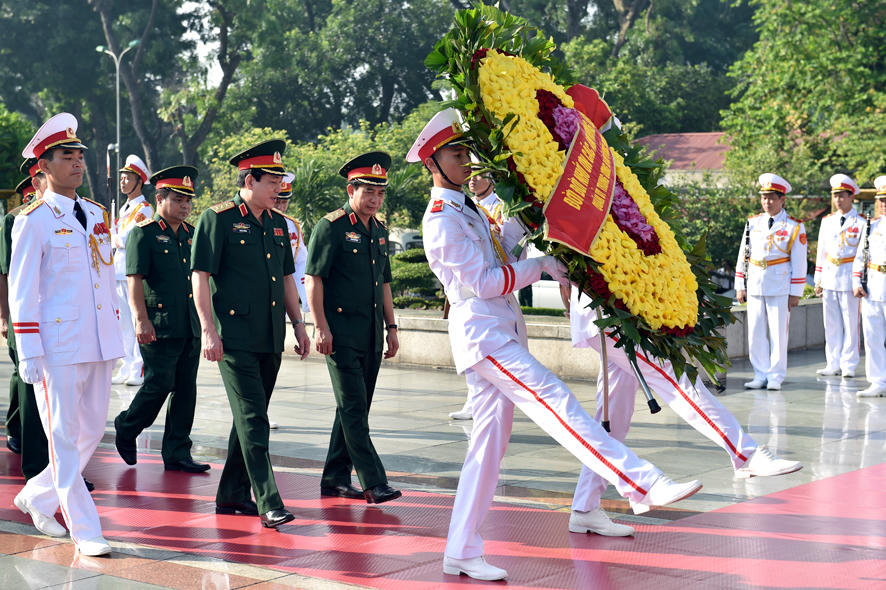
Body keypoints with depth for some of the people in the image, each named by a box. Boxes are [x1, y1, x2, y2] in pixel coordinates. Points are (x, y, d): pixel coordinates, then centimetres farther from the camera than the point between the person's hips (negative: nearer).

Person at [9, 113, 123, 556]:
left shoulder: (97, 215, 13)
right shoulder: (33, 220, -5)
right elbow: (21, 291, -7)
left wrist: (115, 336, 15)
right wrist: (28, 353, -12)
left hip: (99, 345, 7)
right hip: (57, 347, -7)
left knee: (92, 431, 12)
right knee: (64, 437, -1)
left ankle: (36, 497, 32)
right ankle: (85, 531, 4)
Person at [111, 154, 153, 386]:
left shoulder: (144, 208, -9)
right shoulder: (124, 208, 18)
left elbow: (126, 239, -16)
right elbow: (117, 239, 18)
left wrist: (115, 239, 1)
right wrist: (119, 239, -1)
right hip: (119, 271, 9)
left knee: (138, 321, -6)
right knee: (124, 321, 10)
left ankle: (140, 369, -3)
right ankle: (128, 367, 16)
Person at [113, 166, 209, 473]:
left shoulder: (191, 233, 16)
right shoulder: (143, 234, -5)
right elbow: (134, 279, -11)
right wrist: (141, 320, -19)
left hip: (190, 327, 7)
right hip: (159, 328, -6)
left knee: (186, 389, 5)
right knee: (159, 384, -6)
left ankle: (177, 454, 11)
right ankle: (126, 428, 20)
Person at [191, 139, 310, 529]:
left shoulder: (277, 223, 14)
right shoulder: (218, 219, -7)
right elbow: (200, 276, -10)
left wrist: (298, 323, 15)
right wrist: (208, 330, -15)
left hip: (270, 337, 7)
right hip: (235, 338, -7)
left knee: (250, 418, 12)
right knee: (253, 419, -10)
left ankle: (232, 495, 22)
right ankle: (269, 504, -11)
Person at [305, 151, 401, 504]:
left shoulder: (380, 231, 15)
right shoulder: (331, 227, -7)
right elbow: (313, 279, -11)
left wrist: (391, 327, 16)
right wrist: (320, 327, -16)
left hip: (371, 335, 8)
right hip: (341, 333, -8)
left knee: (354, 409, 10)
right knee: (353, 408, -8)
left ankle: (335, 479, 18)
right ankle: (373, 483, -8)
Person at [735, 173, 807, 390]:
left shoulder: (794, 227, -1)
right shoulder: (753, 223, 9)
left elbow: (799, 262, -1)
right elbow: (743, 256, 12)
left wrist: (795, 293, -5)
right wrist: (740, 286, 8)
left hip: (780, 288, -3)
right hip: (755, 286, 4)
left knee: (778, 332, 0)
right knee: (755, 332, 5)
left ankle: (776, 377, 9)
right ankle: (761, 375, 14)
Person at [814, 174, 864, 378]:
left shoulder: (861, 222, -2)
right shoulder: (827, 221, 11)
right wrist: (818, 279, 12)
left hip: (850, 279, -4)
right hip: (829, 280, 4)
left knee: (851, 323, 1)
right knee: (831, 323, 7)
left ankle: (848, 365, 8)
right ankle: (833, 364, 14)